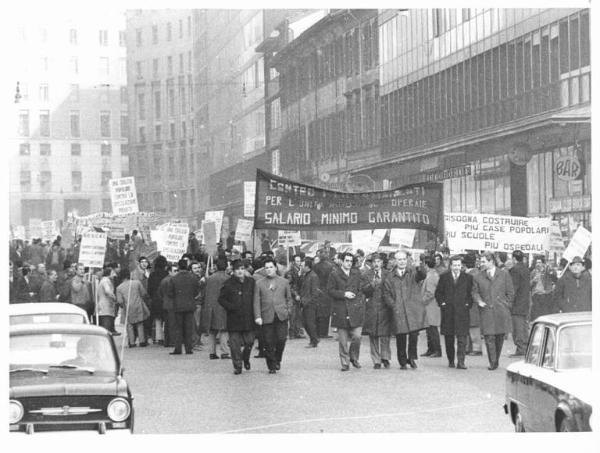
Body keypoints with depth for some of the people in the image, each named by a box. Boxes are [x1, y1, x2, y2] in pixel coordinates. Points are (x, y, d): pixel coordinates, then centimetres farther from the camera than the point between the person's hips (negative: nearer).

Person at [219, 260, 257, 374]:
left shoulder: (251, 282, 6)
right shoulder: (228, 284, -1)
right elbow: (221, 299, 2)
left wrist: (254, 312, 1)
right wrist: (230, 307, -12)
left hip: (249, 318, 2)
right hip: (234, 319, -2)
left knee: (249, 341, 3)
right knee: (235, 343, -3)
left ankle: (246, 359, 32)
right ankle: (237, 366, 5)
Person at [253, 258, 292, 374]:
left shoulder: (284, 282, 12)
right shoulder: (259, 283, 9)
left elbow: (289, 298, 16)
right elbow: (257, 302, 4)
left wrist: (288, 311, 6)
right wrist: (257, 316, -6)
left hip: (281, 316, 0)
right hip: (267, 316, 0)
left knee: (281, 339, -10)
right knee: (269, 343, -1)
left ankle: (277, 360, 15)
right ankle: (272, 366, 9)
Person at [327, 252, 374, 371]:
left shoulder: (357, 273, 10)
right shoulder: (334, 274, 2)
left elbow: (367, 288, 11)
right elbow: (330, 291, -2)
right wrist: (344, 294, -12)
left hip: (355, 309, 1)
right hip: (341, 311, -1)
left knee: (357, 337, -6)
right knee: (343, 340, 1)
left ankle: (354, 358, 17)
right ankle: (345, 363, 10)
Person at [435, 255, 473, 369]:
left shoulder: (467, 278, 5)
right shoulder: (444, 277, 8)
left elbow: (471, 293, 8)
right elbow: (438, 292, 12)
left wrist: (469, 304, -3)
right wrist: (441, 303, 0)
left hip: (462, 311, -2)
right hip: (447, 312, 2)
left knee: (462, 337, -9)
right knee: (448, 337, 8)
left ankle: (461, 362, -10)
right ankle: (450, 360, 19)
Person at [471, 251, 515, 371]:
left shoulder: (504, 274, 6)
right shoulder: (477, 277, 9)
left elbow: (510, 292, 9)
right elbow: (475, 292, 11)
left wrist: (506, 306, 3)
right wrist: (479, 301, -8)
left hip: (501, 311, 0)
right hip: (486, 311, 0)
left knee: (500, 336, 3)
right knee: (489, 336, -8)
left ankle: (496, 360, 18)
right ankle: (492, 363, -3)